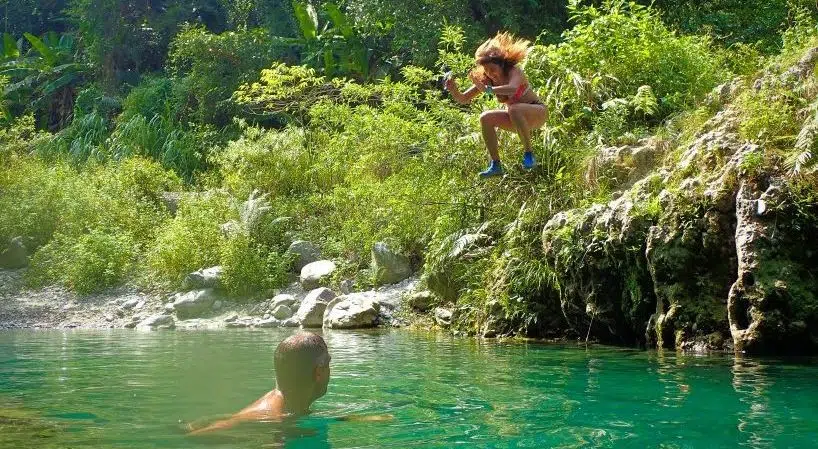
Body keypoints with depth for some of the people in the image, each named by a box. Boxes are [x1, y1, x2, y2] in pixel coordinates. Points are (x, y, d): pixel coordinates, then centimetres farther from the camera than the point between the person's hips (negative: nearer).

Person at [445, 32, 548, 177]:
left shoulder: (514, 71, -23)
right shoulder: (487, 80, -6)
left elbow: (513, 89, -47)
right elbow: (463, 99, -7)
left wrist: (487, 89, -49)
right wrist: (454, 90, -28)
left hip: (538, 112, -6)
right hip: (517, 119, 7)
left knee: (514, 109, -37)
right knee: (485, 118, -16)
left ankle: (528, 153, -24)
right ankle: (495, 165, -10)